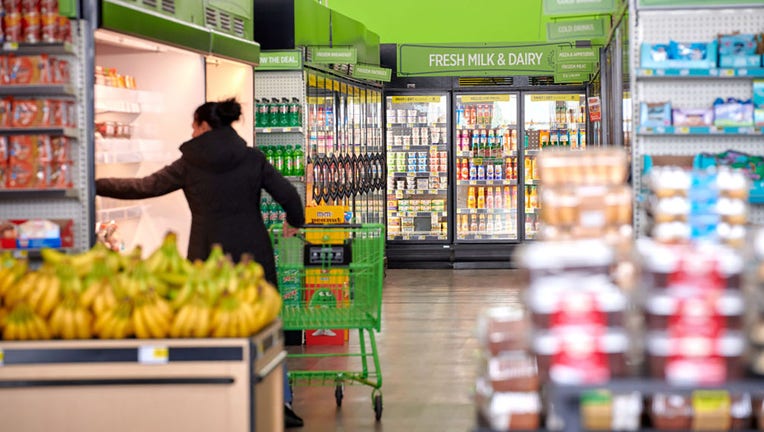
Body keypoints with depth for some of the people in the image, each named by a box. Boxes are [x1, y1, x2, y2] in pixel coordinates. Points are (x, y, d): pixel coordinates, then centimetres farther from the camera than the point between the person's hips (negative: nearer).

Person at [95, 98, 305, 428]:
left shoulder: (189, 164, -2)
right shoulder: (253, 159, 1)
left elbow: (143, 188, 2)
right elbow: (288, 195, 0)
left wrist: (95, 186, 12)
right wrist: (295, 223, 21)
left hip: (207, 258, -1)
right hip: (253, 253, 1)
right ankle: (281, 399, 3)